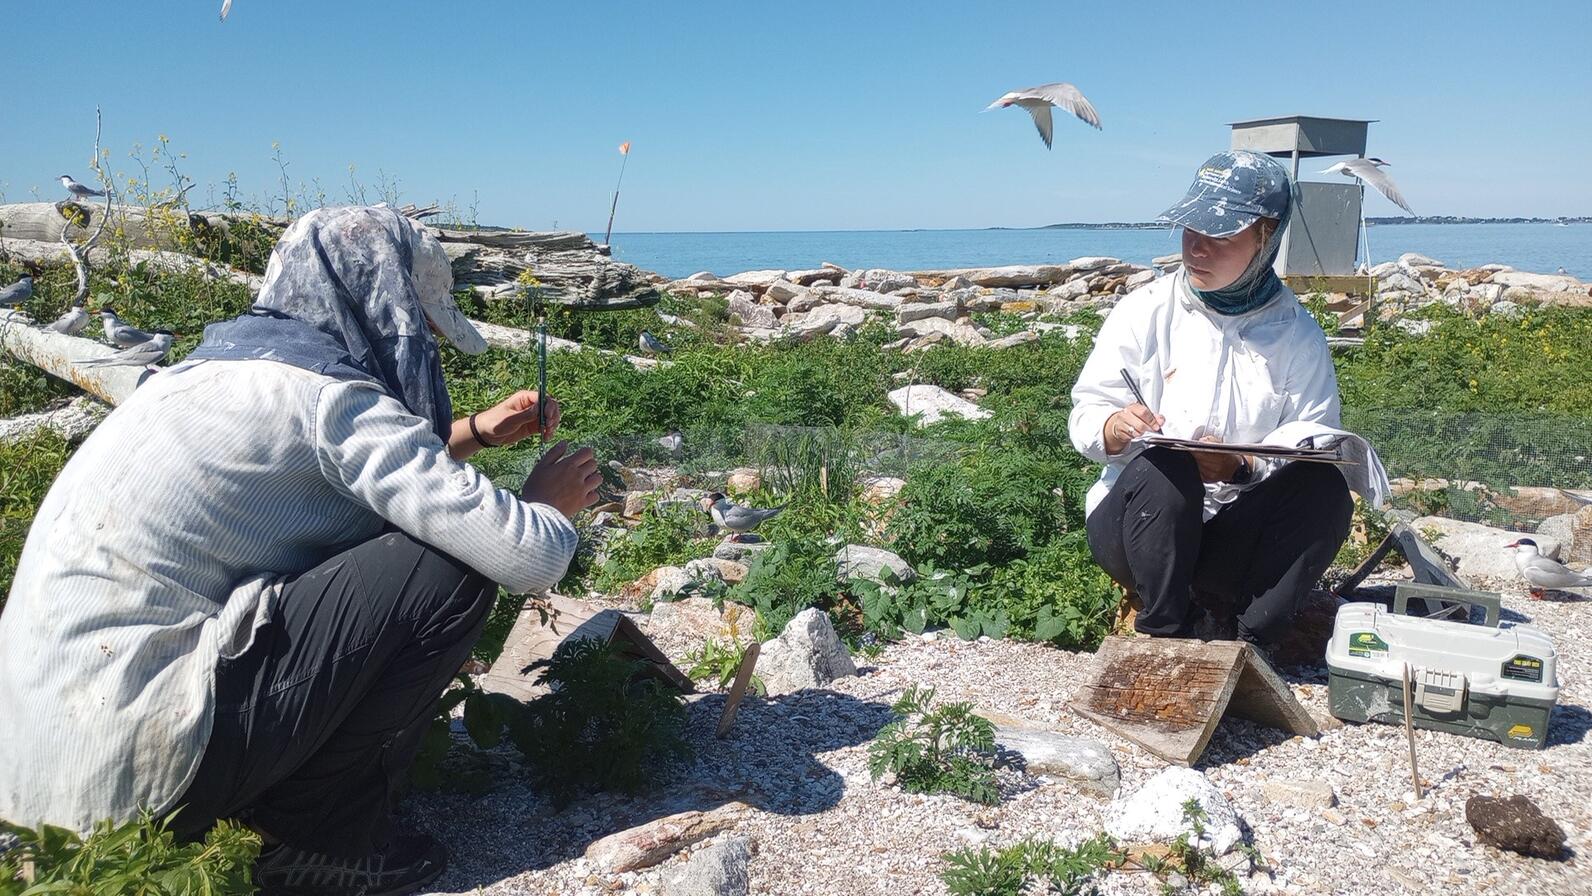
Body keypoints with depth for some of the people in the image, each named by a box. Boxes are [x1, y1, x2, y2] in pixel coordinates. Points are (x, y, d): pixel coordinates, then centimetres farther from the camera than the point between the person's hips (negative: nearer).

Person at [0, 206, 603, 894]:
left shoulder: (232, 361, 13)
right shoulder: (329, 393, -15)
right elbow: (528, 559, -18)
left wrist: (476, 432, 26)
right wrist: (549, 504, 3)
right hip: (131, 762, -10)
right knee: (452, 567, -12)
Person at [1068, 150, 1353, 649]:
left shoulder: (1298, 335, 2)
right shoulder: (1147, 310, 0)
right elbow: (1085, 413, -2)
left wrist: (1240, 468, -24)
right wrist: (1115, 428, -27)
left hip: (1240, 539, 2)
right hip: (1131, 527, -1)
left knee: (1327, 488, -25)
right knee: (1162, 467, -33)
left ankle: (1248, 644, -15)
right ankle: (1165, 637, -15)